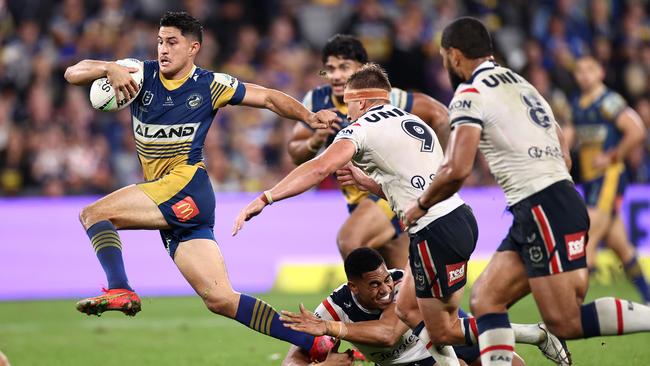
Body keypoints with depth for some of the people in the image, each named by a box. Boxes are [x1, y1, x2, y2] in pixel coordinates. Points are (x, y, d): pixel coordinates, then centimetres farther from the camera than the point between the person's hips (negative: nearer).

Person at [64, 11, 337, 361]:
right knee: (220, 299, -1)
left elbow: (270, 98, 10)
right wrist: (108, 68, -13)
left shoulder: (210, 85, 3)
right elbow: (73, 74, 7)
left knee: (93, 213, -17)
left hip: (186, 185, -5)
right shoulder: (141, 75, 12)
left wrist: (310, 117, -4)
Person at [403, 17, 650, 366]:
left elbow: (457, 170, -15)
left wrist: (421, 204, 2)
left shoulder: (470, 94, -5)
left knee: (565, 323, -11)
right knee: (485, 299, 9)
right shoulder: (521, 84, 22)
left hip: (541, 209, -9)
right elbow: (564, 157, 23)